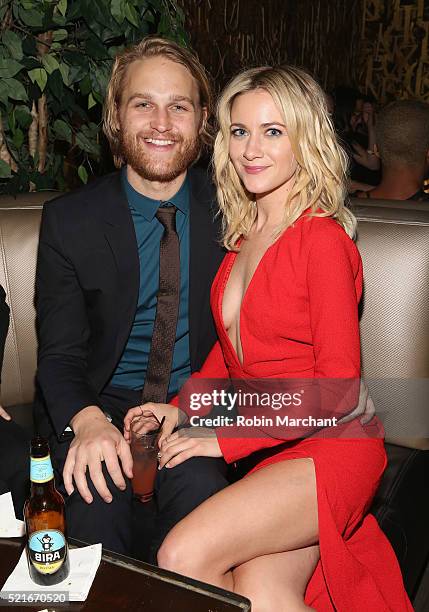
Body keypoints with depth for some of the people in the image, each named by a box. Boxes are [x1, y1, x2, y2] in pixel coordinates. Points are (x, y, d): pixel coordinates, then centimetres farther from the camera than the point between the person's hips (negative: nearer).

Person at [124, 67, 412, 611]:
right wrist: (180, 409, 3)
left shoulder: (322, 239, -13)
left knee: (182, 559, -19)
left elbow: (337, 386, -14)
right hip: (269, 452, 6)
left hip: (327, 448, -6)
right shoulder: (245, 232, 10)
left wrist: (228, 439, -14)